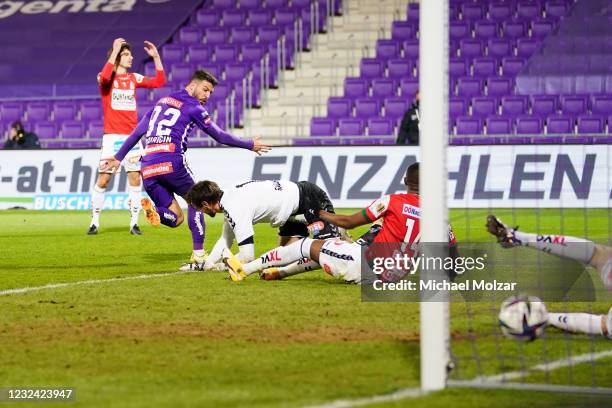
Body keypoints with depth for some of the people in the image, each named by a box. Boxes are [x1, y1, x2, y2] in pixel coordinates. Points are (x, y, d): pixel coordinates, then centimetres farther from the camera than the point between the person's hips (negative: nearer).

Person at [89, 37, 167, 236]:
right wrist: (115, 51, -25)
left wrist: (156, 57, 0)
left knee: (135, 178, -1)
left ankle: (134, 223, 7)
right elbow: (104, 77, -26)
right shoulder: (106, 78, -1)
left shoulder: (134, 78, 12)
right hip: (112, 136, -4)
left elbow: (159, 81, 7)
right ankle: (94, 222, 6)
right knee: (103, 179, -4)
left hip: (132, 136, 4)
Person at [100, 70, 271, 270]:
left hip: (148, 168, 5)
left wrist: (118, 157, 32)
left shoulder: (162, 101, 24)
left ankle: (153, 210, -22)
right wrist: (250, 145, 18)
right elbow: (220, 136, 7)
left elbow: (137, 132, 26)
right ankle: (198, 257, 8)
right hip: (172, 162, -5)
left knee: (175, 218, 12)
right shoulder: (194, 107, 4)